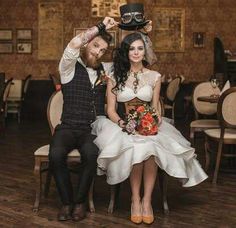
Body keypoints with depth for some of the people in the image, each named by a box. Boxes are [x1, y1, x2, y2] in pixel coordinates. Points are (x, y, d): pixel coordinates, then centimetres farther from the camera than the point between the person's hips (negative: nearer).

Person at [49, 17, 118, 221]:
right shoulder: (70, 67, 2)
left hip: (95, 130, 2)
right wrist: (101, 26, -15)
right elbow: (74, 45, -20)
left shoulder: (106, 69, 14)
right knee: (56, 154, -32)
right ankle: (66, 202, -9)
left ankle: (80, 202, -11)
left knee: (91, 154, -33)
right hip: (68, 128, -2)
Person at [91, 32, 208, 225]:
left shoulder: (154, 77, 9)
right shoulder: (115, 77, 4)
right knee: (137, 148, -36)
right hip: (123, 126, -1)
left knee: (149, 146, -35)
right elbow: (111, 110, 2)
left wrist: (156, 120, -12)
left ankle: (147, 200, -26)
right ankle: (135, 199, -23)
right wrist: (120, 121, -19)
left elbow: (155, 108, 11)